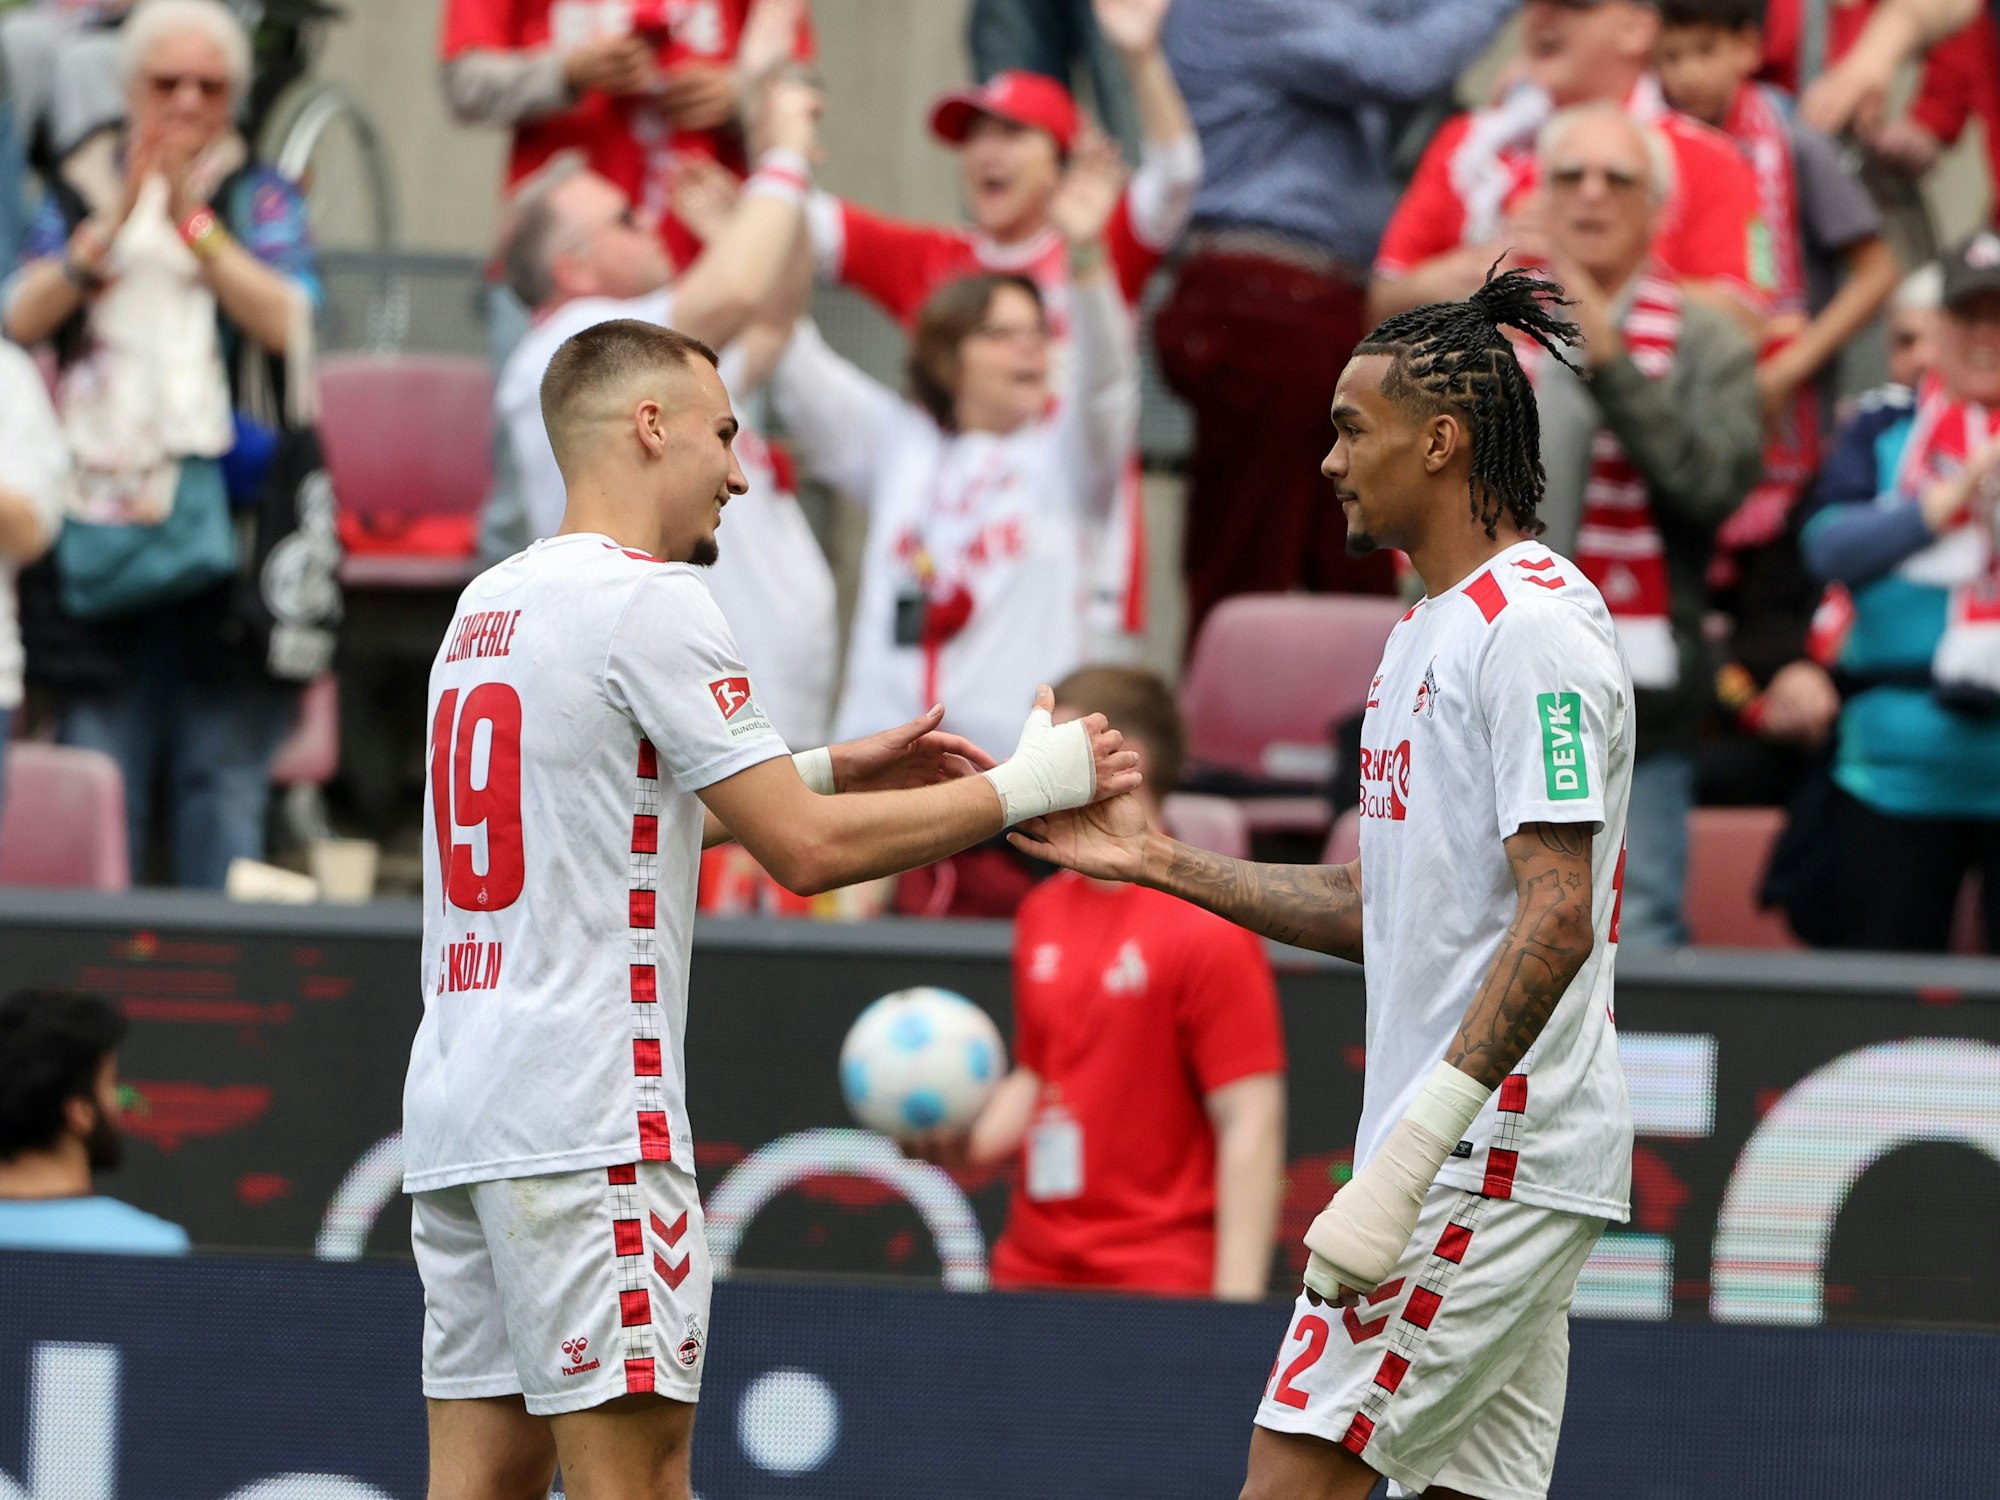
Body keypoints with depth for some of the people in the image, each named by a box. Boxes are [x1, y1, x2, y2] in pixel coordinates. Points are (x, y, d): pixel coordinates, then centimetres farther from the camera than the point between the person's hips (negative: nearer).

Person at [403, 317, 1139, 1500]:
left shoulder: (491, 603, 17)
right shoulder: (650, 602, -10)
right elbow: (806, 850, -11)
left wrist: (831, 769, 28)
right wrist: (1021, 788, -1)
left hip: (455, 1100, 8)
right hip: (582, 1117, -8)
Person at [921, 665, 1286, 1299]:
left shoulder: (1207, 931, -11)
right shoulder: (1043, 914, 13)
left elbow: (1251, 1127, -14)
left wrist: (1234, 1310, -19)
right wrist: (963, 1139, 5)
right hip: (1032, 1273, 7)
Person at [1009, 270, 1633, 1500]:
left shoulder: (1535, 624, -13)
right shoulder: (1428, 635, 20)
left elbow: (1556, 918, -21)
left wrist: (1410, 1154, -26)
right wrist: (1164, 863, 16)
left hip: (1494, 1156, -10)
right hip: (1490, 1162, 10)